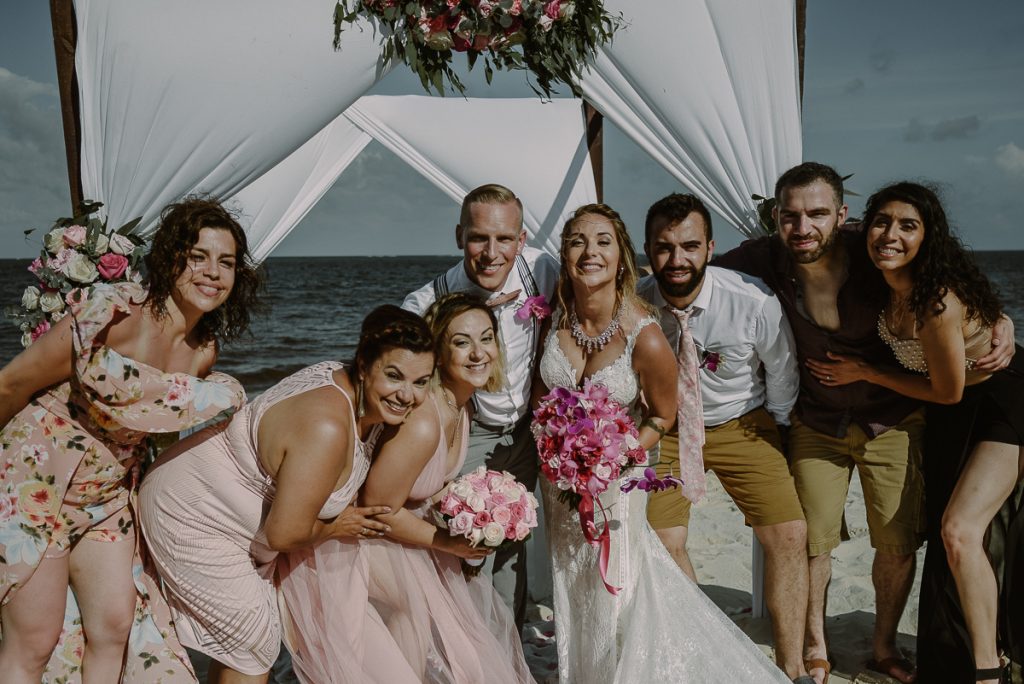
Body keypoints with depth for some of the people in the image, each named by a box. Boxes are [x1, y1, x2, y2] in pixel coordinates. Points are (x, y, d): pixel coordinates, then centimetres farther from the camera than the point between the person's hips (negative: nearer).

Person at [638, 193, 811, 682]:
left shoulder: (754, 303, -23)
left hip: (742, 422, 0)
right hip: (662, 427, 0)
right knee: (663, 544, -10)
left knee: (789, 535, -8)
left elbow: (782, 376, -3)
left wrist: (774, 439, 9)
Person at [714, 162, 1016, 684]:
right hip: (817, 422, 0)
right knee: (812, 541, 5)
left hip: (893, 420, 0)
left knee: (898, 543, 5)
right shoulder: (762, 260, -20)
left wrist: (1000, 325, -16)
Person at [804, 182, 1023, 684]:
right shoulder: (886, 283, -10)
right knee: (943, 538, 10)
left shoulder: (939, 302, -32)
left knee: (959, 530, -21)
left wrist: (864, 374, -13)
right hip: (951, 417, 8)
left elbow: (948, 392, -19)